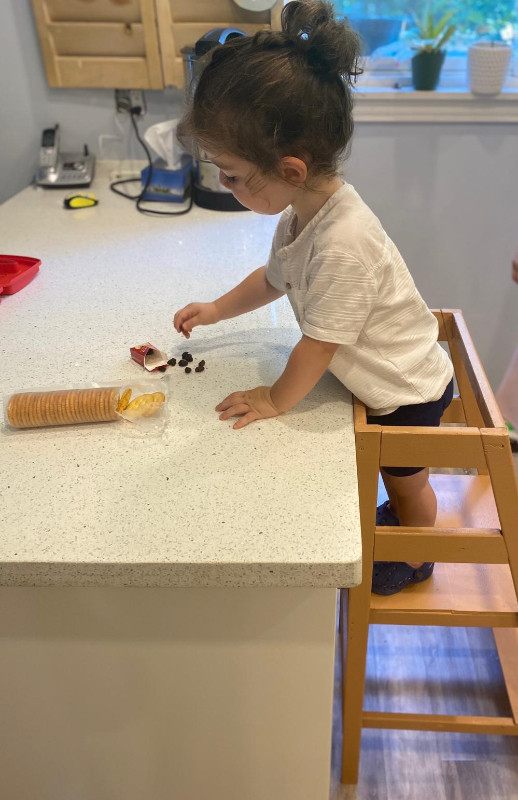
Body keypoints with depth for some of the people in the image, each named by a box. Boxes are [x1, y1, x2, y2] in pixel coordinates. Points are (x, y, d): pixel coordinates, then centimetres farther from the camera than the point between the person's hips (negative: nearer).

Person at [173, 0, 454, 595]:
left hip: (406, 391, -7)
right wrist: (216, 310, 12)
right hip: (381, 379, 7)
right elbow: (276, 277, 11)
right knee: (394, 475, 30)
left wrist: (276, 400, -15)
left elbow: (318, 346, -30)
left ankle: (414, 561, 47)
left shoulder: (343, 242, -39)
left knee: (405, 480, 19)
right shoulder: (302, 212, -10)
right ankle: (401, 520, 58)